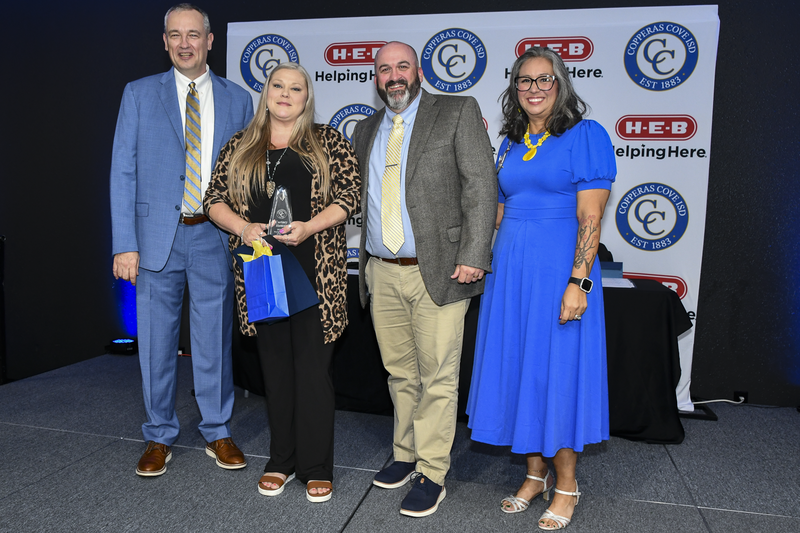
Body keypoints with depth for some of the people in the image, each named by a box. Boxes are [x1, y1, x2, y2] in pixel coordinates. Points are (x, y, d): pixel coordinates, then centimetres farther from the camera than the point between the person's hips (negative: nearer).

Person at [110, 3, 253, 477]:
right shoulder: (140, 95, 6)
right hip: (158, 234, 0)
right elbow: (123, 172, 2)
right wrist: (125, 244, -6)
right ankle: (160, 436, 26)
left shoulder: (238, 100, 7)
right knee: (156, 341, 8)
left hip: (216, 236, 0)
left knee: (215, 339, 8)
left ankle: (218, 432, 26)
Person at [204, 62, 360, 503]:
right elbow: (214, 199, 10)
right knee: (275, 365, 10)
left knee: (312, 365, -2)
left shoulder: (328, 143, 6)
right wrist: (243, 227, -9)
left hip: (314, 271, -2)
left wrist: (309, 227, -15)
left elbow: (350, 195, -1)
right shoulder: (240, 147, 13)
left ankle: (316, 467, 12)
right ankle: (281, 461, 24)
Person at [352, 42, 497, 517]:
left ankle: (431, 474, 16)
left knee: (437, 378, 2)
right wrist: (365, 263, 12)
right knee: (401, 373, 16)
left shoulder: (458, 112, 0)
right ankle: (406, 454, 33)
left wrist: (474, 256, -15)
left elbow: (481, 185, -7)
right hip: (382, 274, 5)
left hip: (437, 272, -5)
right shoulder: (367, 130, 17)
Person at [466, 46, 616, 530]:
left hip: (558, 271, -6)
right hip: (511, 271, 6)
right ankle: (536, 474, 27)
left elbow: (590, 217, -12)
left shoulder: (586, 136, -5)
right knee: (519, 369, 10)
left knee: (558, 373, 2)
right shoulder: (511, 144, 13)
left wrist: (578, 282, -19)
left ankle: (567, 485, 21)